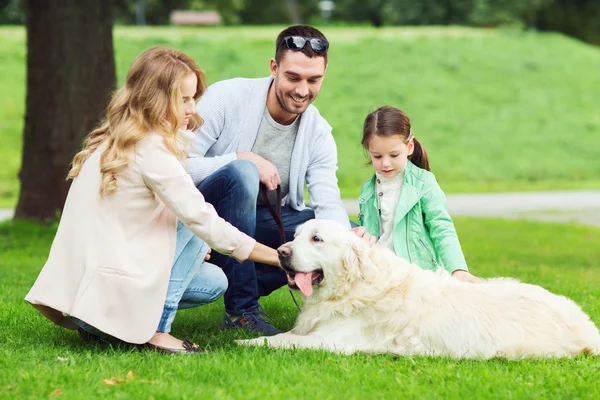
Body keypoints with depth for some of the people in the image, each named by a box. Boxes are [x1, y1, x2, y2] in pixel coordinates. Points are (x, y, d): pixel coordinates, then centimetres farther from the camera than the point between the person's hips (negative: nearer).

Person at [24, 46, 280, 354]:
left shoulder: (111, 141, 13)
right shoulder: (151, 150, -16)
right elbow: (203, 221, -17)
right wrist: (279, 257, -11)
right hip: (106, 293, -9)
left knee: (214, 282, 15)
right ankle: (155, 330, -5)